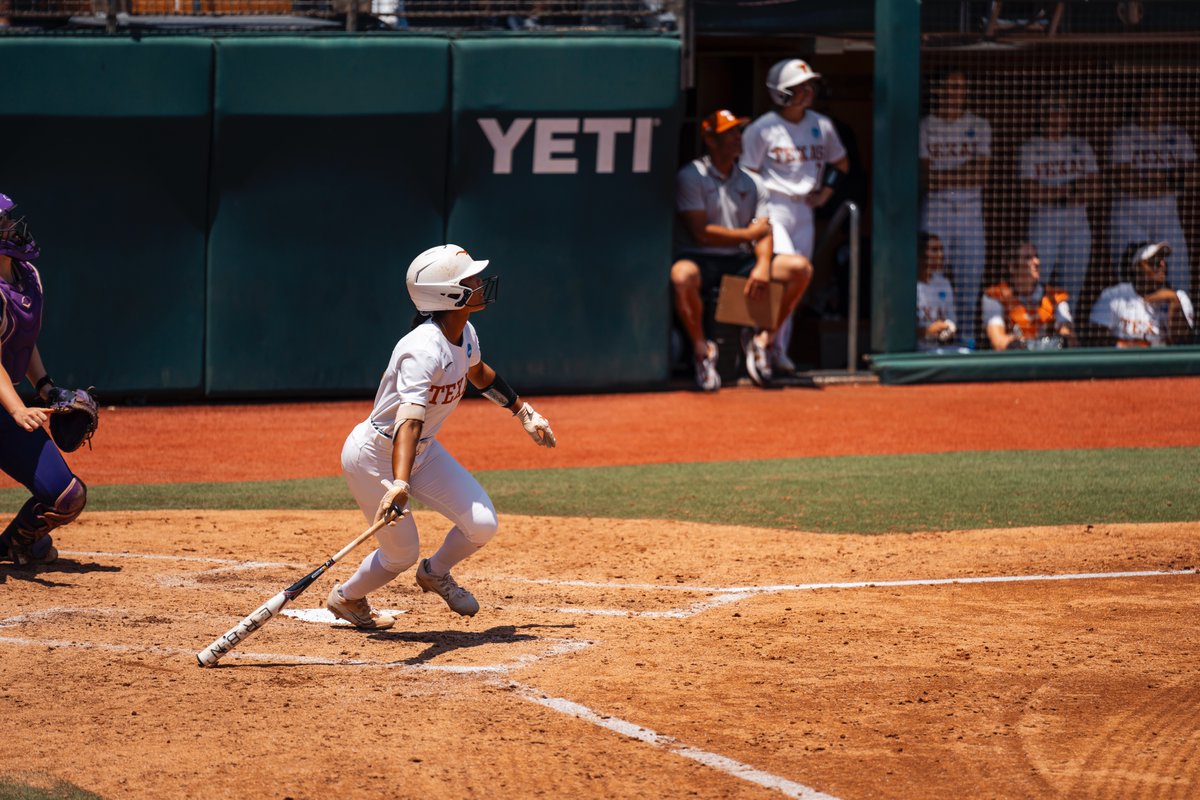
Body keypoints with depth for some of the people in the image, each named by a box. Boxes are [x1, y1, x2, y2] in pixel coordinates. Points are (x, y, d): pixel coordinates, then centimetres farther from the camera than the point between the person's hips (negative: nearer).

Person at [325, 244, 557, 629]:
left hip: (423, 451, 8)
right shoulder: (424, 350, -34)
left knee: (482, 524, -5)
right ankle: (345, 598, 31)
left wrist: (524, 413, 25)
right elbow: (410, 419, -46)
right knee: (400, 555, 0)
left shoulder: (465, 334, -5)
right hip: (374, 456, -8)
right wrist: (399, 485, -58)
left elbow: (478, 372, 20)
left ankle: (436, 573, 26)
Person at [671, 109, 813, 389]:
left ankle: (762, 339, -1)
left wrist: (762, 266, -18)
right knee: (682, 276, -41)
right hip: (700, 260, -5)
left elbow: (764, 232, 4)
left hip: (739, 261, 5)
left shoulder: (752, 183, 15)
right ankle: (701, 348, -16)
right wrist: (750, 234, -3)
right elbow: (701, 233, -12)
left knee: (800, 268, -14)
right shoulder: (690, 177, -3)